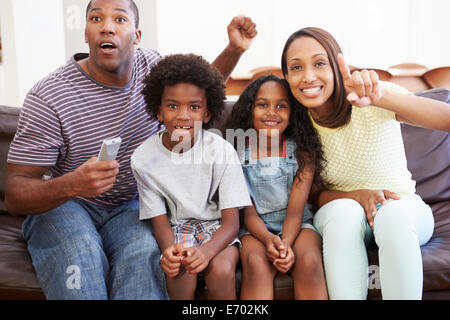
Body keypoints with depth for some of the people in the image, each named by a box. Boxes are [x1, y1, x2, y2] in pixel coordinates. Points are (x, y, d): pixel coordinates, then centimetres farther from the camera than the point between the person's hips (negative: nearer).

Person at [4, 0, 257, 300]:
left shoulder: (150, 65, -2)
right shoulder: (48, 96, -17)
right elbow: (15, 194, -17)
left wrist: (235, 49, 1)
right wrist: (72, 184, -39)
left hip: (129, 206, 3)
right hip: (60, 204, -2)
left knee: (145, 254, -30)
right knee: (81, 259, -36)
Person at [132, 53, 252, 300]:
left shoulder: (222, 151, -14)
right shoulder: (144, 159, -10)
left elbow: (231, 221, -14)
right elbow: (160, 219, -5)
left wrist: (207, 250, -34)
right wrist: (168, 249, -28)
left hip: (216, 227, 0)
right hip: (177, 229, 1)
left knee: (222, 270, -29)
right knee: (178, 273, -28)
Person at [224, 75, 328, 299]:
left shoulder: (302, 152, -2)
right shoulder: (238, 154, -3)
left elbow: (295, 210, -9)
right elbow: (248, 211, -6)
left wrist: (286, 243, -29)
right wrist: (268, 239, -26)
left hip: (296, 226, 1)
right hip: (257, 229, 0)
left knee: (309, 261, -31)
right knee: (256, 263, -33)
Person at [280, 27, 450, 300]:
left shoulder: (375, 102, -16)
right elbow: (310, 195, -1)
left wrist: (380, 97, -48)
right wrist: (357, 195, -21)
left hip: (404, 208, -1)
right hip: (339, 214, 1)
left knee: (393, 214, -36)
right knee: (345, 211, -34)